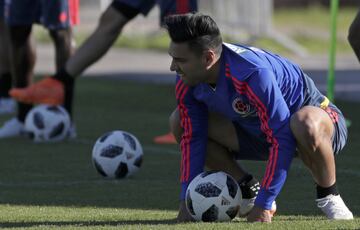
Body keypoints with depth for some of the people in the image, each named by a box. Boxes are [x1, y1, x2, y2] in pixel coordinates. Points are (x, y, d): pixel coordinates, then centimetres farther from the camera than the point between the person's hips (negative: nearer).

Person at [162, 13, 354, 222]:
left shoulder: (252, 74, -38)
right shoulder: (186, 82, -16)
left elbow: (282, 139, -38)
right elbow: (192, 136, -5)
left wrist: (263, 206, -36)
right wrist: (187, 200, -12)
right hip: (256, 131, 7)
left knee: (306, 126, -45)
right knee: (180, 122, -6)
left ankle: (328, 195, -15)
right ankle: (247, 188, 5)